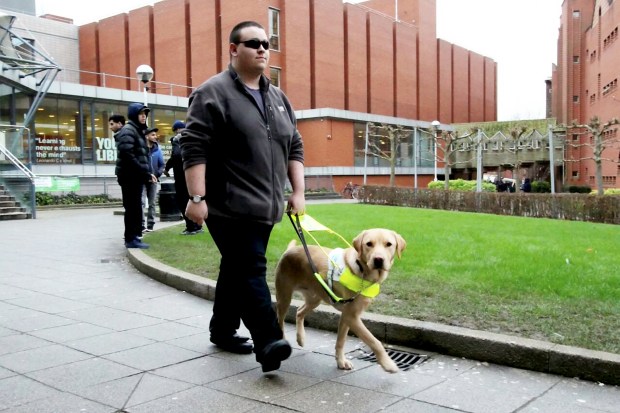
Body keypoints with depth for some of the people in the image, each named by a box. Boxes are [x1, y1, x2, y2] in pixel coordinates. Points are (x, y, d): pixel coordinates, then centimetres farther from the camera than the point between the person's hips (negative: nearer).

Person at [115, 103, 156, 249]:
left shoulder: (138, 130, 20)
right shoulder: (128, 130, -10)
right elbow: (127, 155, -20)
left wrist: (147, 173, 8)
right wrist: (145, 173, -19)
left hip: (136, 177, 9)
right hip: (130, 176, -9)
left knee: (135, 208, 13)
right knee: (133, 208, -6)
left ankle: (132, 237, 21)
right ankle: (131, 238, -1)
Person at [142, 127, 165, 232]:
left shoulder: (157, 149, 6)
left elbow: (161, 164, 9)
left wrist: (158, 174, -7)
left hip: (153, 180, 5)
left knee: (152, 203, 8)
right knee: (141, 203, -12)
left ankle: (150, 225, 15)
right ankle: (141, 225, -11)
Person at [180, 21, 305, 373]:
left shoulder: (278, 98, 16)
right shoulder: (213, 93, -6)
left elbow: (294, 148, 18)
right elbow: (195, 148, -13)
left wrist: (298, 192, 9)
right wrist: (197, 197, -19)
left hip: (264, 207, 7)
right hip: (230, 206, -7)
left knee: (238, 269, 16)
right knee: (250, 270, -13)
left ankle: (223, 330, 29)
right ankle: (269, 342, -15)